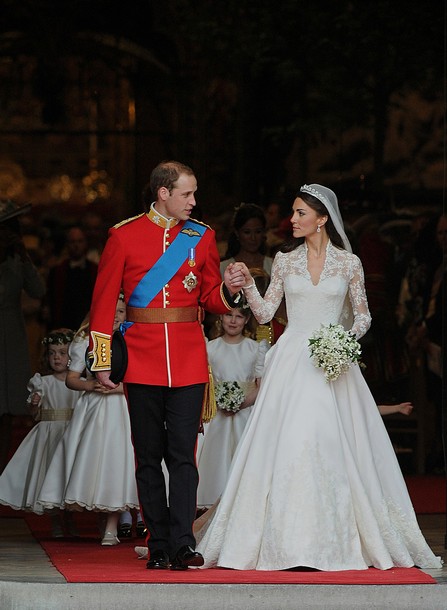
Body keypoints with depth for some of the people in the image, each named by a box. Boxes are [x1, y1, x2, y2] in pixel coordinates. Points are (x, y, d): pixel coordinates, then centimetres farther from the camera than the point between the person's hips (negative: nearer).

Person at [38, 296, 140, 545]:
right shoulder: (87, 341, 8)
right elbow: (71, 378, 8)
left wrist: (120, 387, -14)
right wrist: (91, 385, -10)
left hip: (121, 410, -2)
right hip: (93, 408, 2)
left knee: (115, 458, -10)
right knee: (90, 457, -7)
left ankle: (111, 526, -8)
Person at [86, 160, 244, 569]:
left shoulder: (202, 236, 9)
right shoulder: (124, 236, 3)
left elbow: (211, 299, 16)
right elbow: (104, 301, 4)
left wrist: (229, 289, -7)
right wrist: (102, 361, 0)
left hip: (189, 361, 0)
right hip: (141, 360, 0)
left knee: (183, 455, -8)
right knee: (149, 457, 4)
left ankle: (182, 544, -13)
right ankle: (158, 547, 9)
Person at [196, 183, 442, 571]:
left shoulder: (348, 263, 3)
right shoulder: (285, 260, 8)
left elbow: (363, 315, 8)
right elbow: (265, 313, 8)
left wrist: (349, 338, -10)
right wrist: (247, 283, -7)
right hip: (292, 361, 1)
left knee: (332, 445, -6)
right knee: (285, 446, -6)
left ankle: (333, 537, 3)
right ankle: (289, 540, -2)